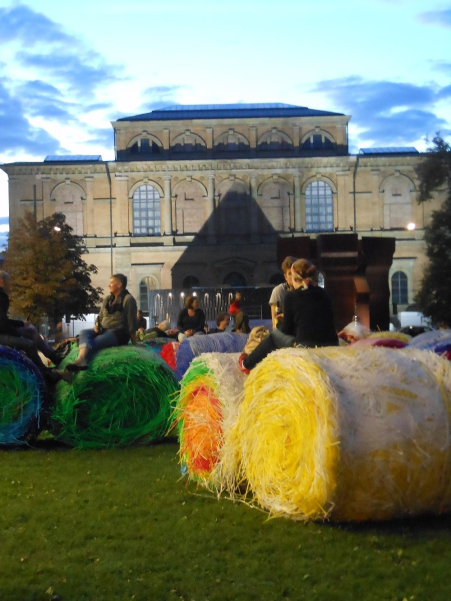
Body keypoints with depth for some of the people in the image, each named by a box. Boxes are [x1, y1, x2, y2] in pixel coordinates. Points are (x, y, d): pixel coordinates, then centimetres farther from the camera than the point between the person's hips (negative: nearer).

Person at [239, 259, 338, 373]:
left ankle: (247, 364, 34)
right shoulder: (323, 294, 12)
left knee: (274, 335, 21)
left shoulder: (292, 296, -2)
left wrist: (279, 326, 28)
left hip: (306, 347, -5)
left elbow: (287, 330, 5)